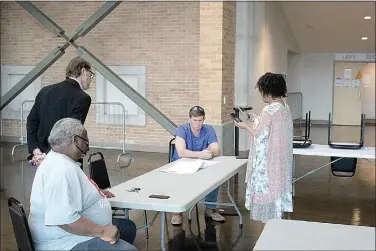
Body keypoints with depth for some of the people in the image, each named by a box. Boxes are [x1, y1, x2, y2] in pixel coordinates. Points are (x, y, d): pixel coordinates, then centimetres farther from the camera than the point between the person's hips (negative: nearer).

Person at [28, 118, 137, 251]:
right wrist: (101, 231, -27)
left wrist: (96, 193, 24)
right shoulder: (62, 170, -26)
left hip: (78, 232, 11)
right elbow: (65, 219, -33)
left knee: (128, 227, 19)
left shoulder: (60, 159, 8)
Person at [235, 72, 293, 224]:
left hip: (268, 162, -9)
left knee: (267, 192, 2)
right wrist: (258, 120, 19)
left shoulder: (269, 111, -22)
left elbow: (260, 137, -18)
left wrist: (246, 126, -2)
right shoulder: (285, 107, 6)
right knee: (277, 189, 16)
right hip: (280, 160, 9)